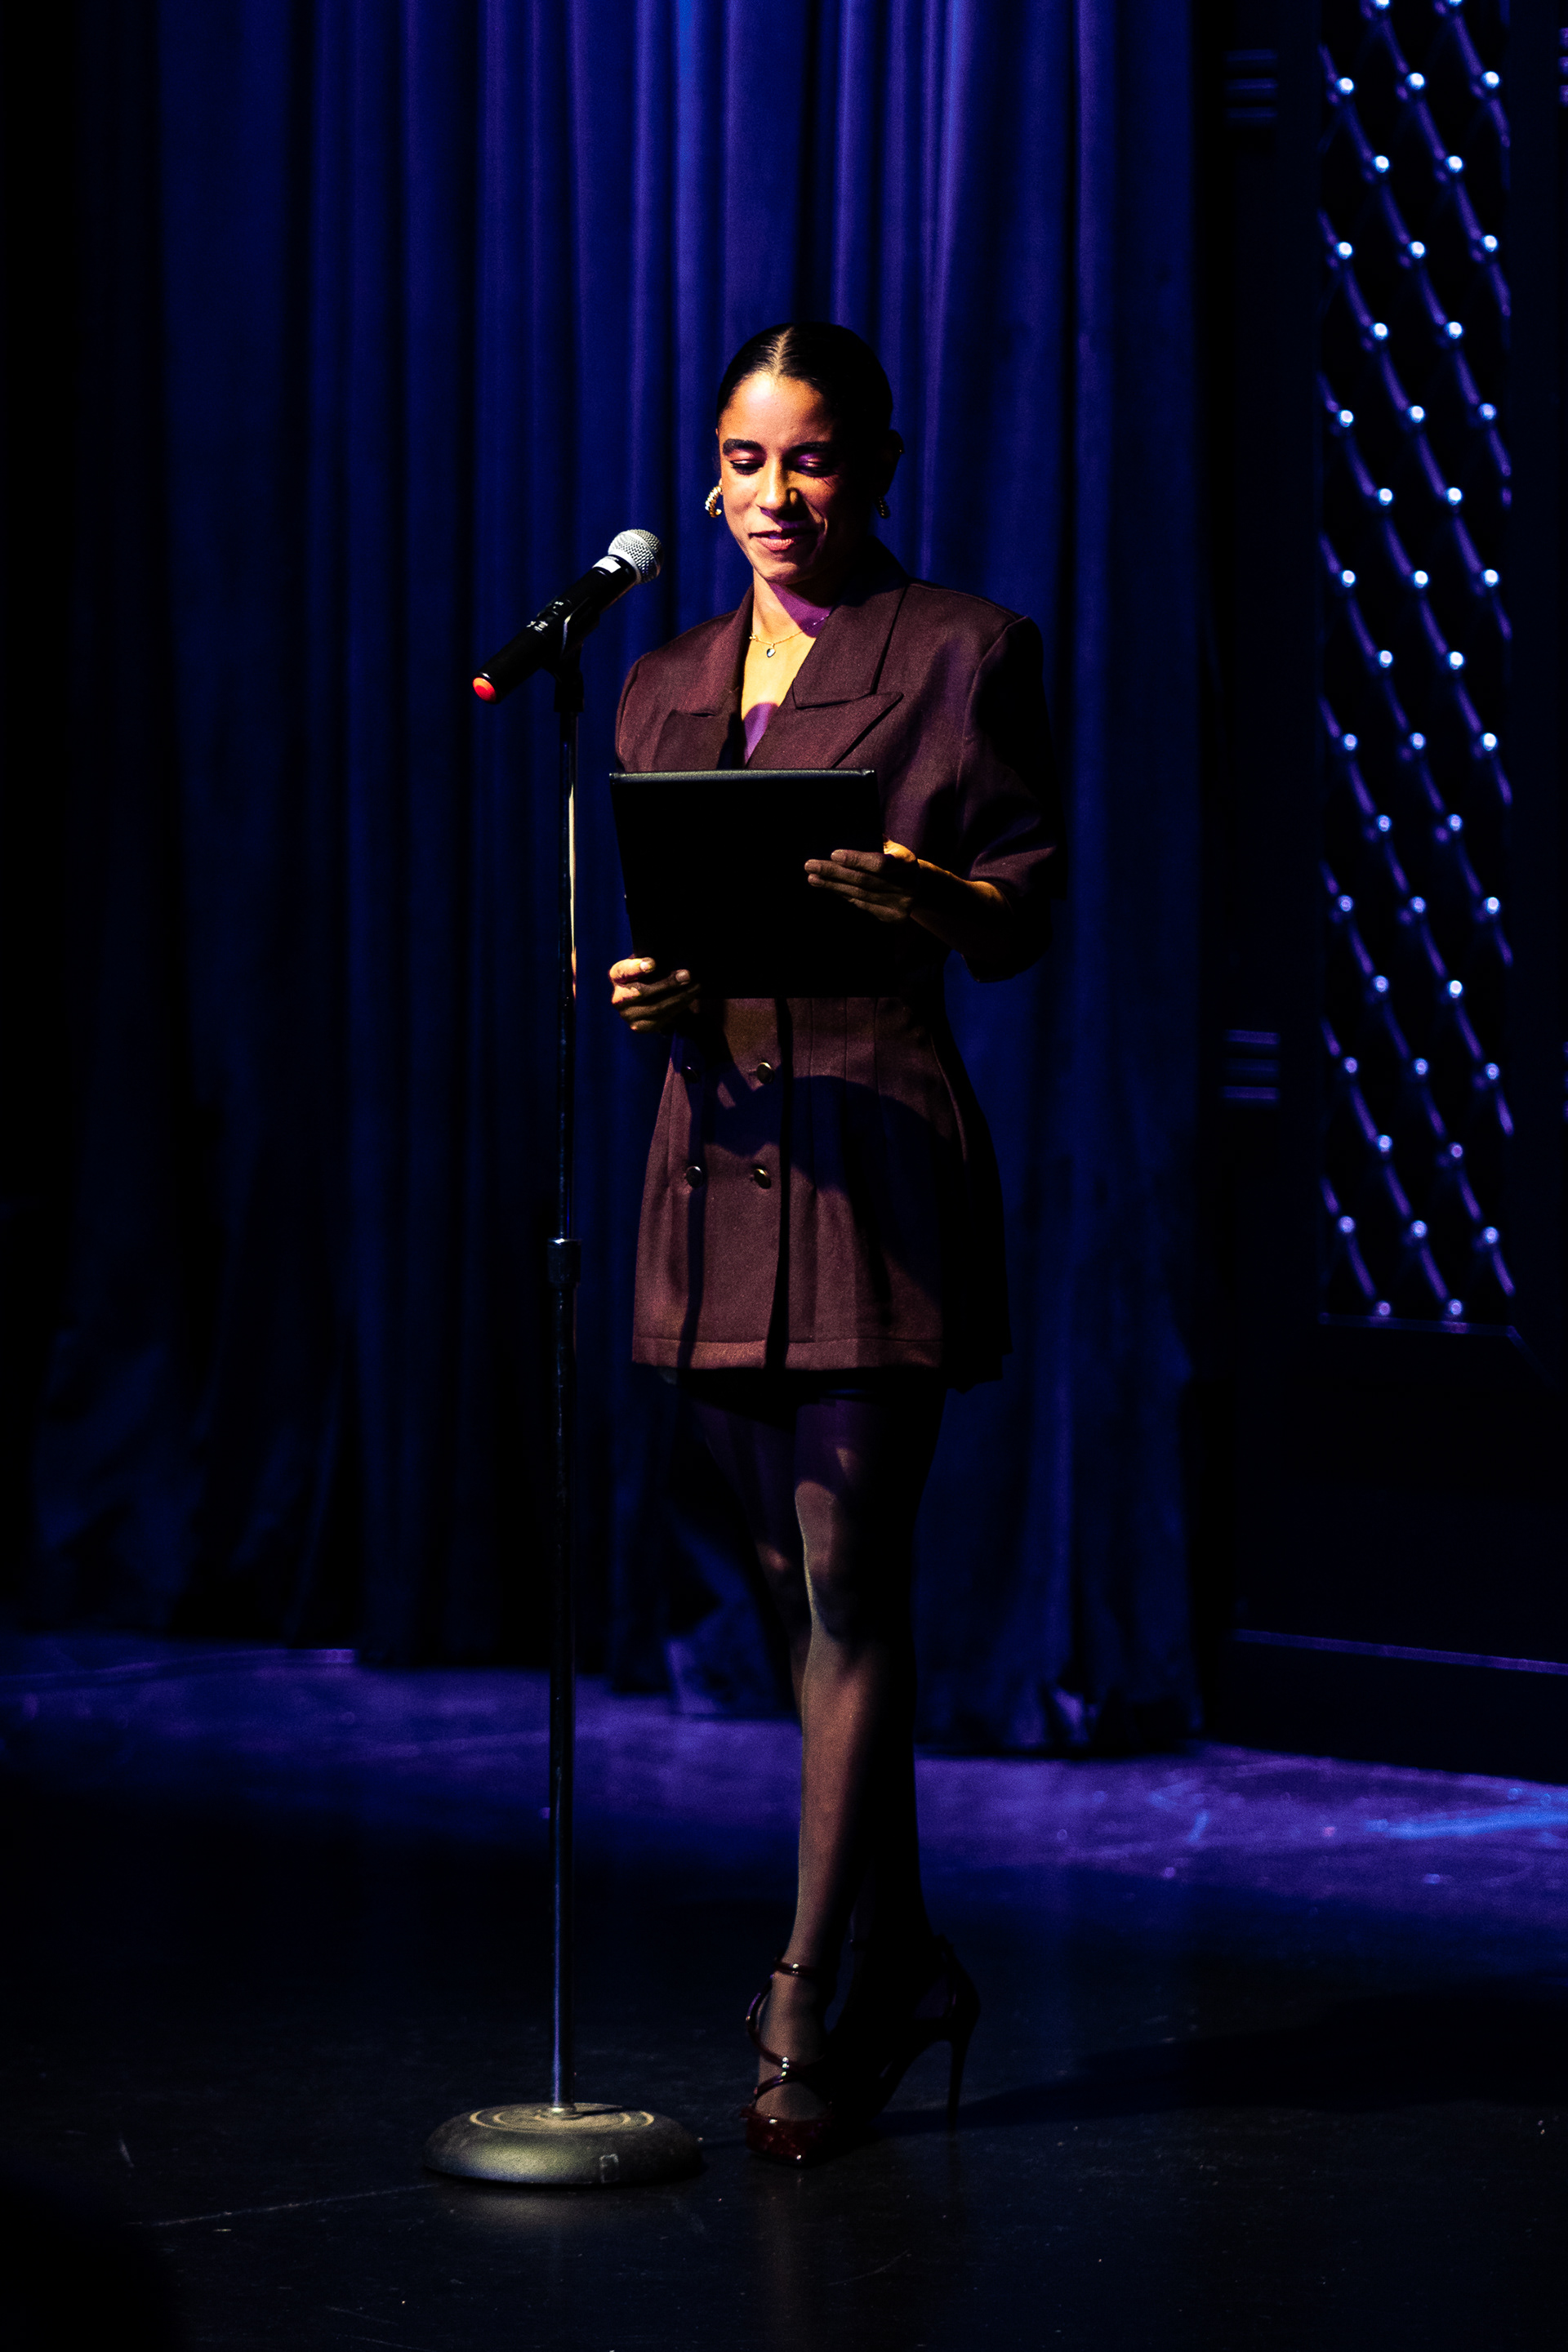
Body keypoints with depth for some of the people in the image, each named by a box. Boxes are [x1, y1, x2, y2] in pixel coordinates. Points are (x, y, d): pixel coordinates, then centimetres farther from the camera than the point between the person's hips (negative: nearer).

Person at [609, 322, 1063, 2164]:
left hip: (884, 1149, -6)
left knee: (848, 1592, -8)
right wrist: (640, 989, -7)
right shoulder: (666, 687, 16)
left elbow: (1025, 915, -4)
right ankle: (900, 1963, 23)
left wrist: (924, 892, -25)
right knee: (806, 1587, 11)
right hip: (724, 1147, 6)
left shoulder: (962, 651, 0)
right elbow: (634, 912, 16)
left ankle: (809, 2016, -7)